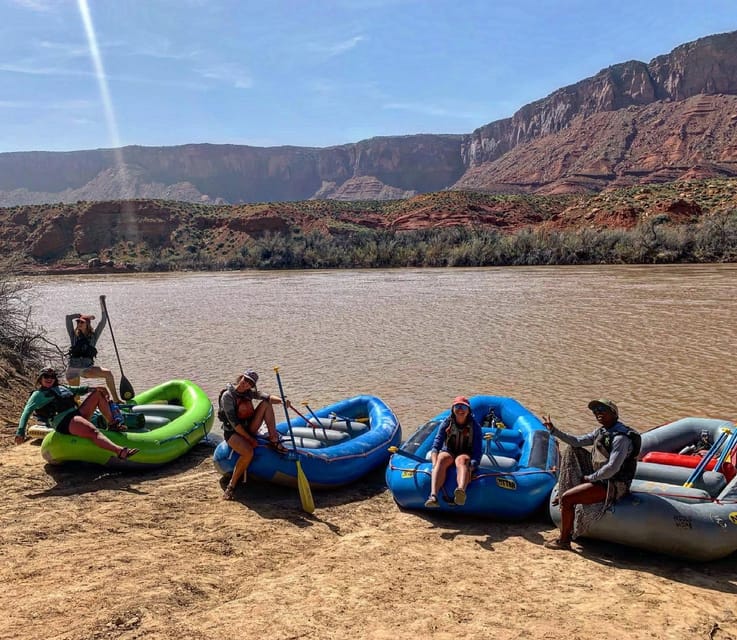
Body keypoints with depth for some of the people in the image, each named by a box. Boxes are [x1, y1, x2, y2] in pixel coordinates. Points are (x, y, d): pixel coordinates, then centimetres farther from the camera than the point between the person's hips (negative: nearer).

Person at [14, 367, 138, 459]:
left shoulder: (61, 388, 30)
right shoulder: (38, 394, 9)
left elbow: (76, 390, 23)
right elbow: (27, 411, -3)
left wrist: (90, 388, 0)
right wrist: (21, 431, -18)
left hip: (77, 413, 8)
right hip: (63, 421, -8)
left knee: (99, 393, 5)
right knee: (93, 432, -34)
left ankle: (112, 425, -3)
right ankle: (120, 451, -59)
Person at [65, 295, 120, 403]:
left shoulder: (93, 336, 9)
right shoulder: (74, 336, 9)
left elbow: (103, 321, 3)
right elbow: (68, 318, 3)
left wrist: (102, 304, 0)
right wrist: (82, 315, 10)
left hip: (87, 368, 0)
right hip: (73, 369, 1)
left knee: (108, 373, -21)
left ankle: (115, 399, -19)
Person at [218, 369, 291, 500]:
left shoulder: (249, 392, 3)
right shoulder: (227, 395, -17)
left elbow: (268, 398, -7)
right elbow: (233, 422, -20)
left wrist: (282, 401, -30)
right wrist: (249, 439, -21)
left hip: (248, 429, 6)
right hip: (232, 432, -6)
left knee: (265, 404, -10)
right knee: (248, 452, -36)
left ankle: (274, 440, -12)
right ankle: (231, 486, -19)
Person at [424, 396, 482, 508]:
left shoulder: (475, 426, -5)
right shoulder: (447, 423, -2)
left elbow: (477, 450, -14)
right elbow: (436, 444, -12)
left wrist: (471, 466, -32)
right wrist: (435, 463, -29)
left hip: (466, 455, -1)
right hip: (448, 452, 1)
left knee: (461, 460, -38)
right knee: (442, 459, -35)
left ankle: (461, 491, -71)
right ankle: (433, 496, -58)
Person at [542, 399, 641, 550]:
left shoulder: (621, 438, -23)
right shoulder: (602, 431, 7)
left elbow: (612, 468, -29)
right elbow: (577, 441, 11)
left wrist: (590, 478, -17)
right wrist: (553, 430, 5)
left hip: (612, 486, -10)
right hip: (601, 477, 10)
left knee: (566, 499, -18)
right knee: (572, 451, 15)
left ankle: (564, 540, -3)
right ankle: (564, 494, 15)